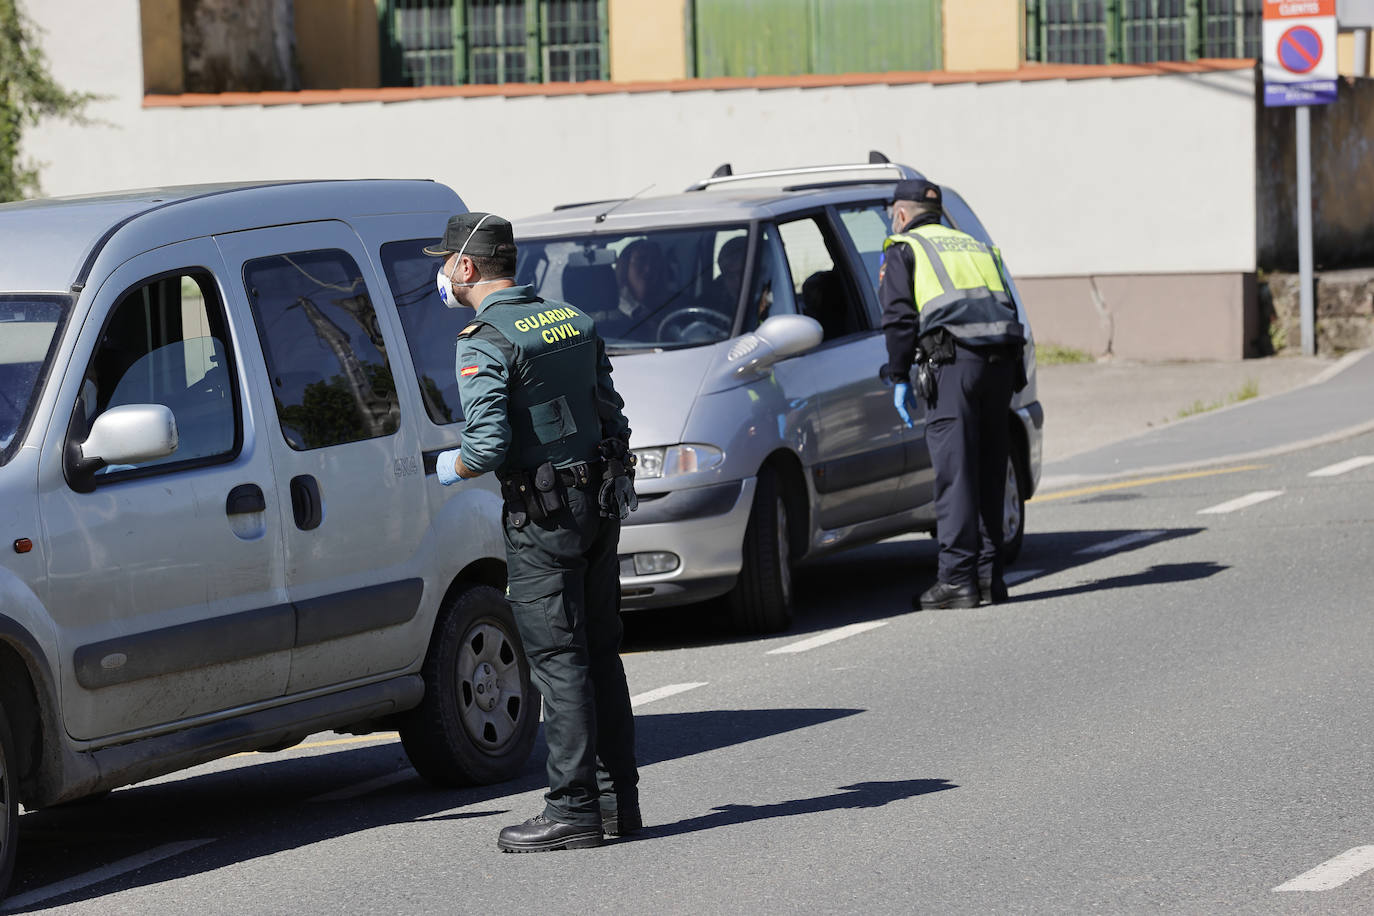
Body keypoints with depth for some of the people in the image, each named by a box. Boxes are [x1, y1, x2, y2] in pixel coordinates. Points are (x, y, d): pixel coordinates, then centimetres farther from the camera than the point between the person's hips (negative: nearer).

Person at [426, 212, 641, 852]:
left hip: (543, 515, -8)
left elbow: (488, 445, -21)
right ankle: (618, 798, 17)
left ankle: (573, 810, -5)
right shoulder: (573, 321, 11)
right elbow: (612, 416, 14)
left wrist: (449, 468, -1)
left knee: (558, 661, -5)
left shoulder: (484, 342, -13)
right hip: (600, 503, 8)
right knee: (599, 654, 13)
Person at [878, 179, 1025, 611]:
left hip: (952, 363, -6)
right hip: (1001, 362, 6)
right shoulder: (978, 248, 29)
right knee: (989, 473, 11)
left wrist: (899, 378, 4)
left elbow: (898, 317, 1)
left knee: (954, 473, -6)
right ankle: (989, 575, 12)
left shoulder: (903, 250, 12)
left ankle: (957, 579, -9)